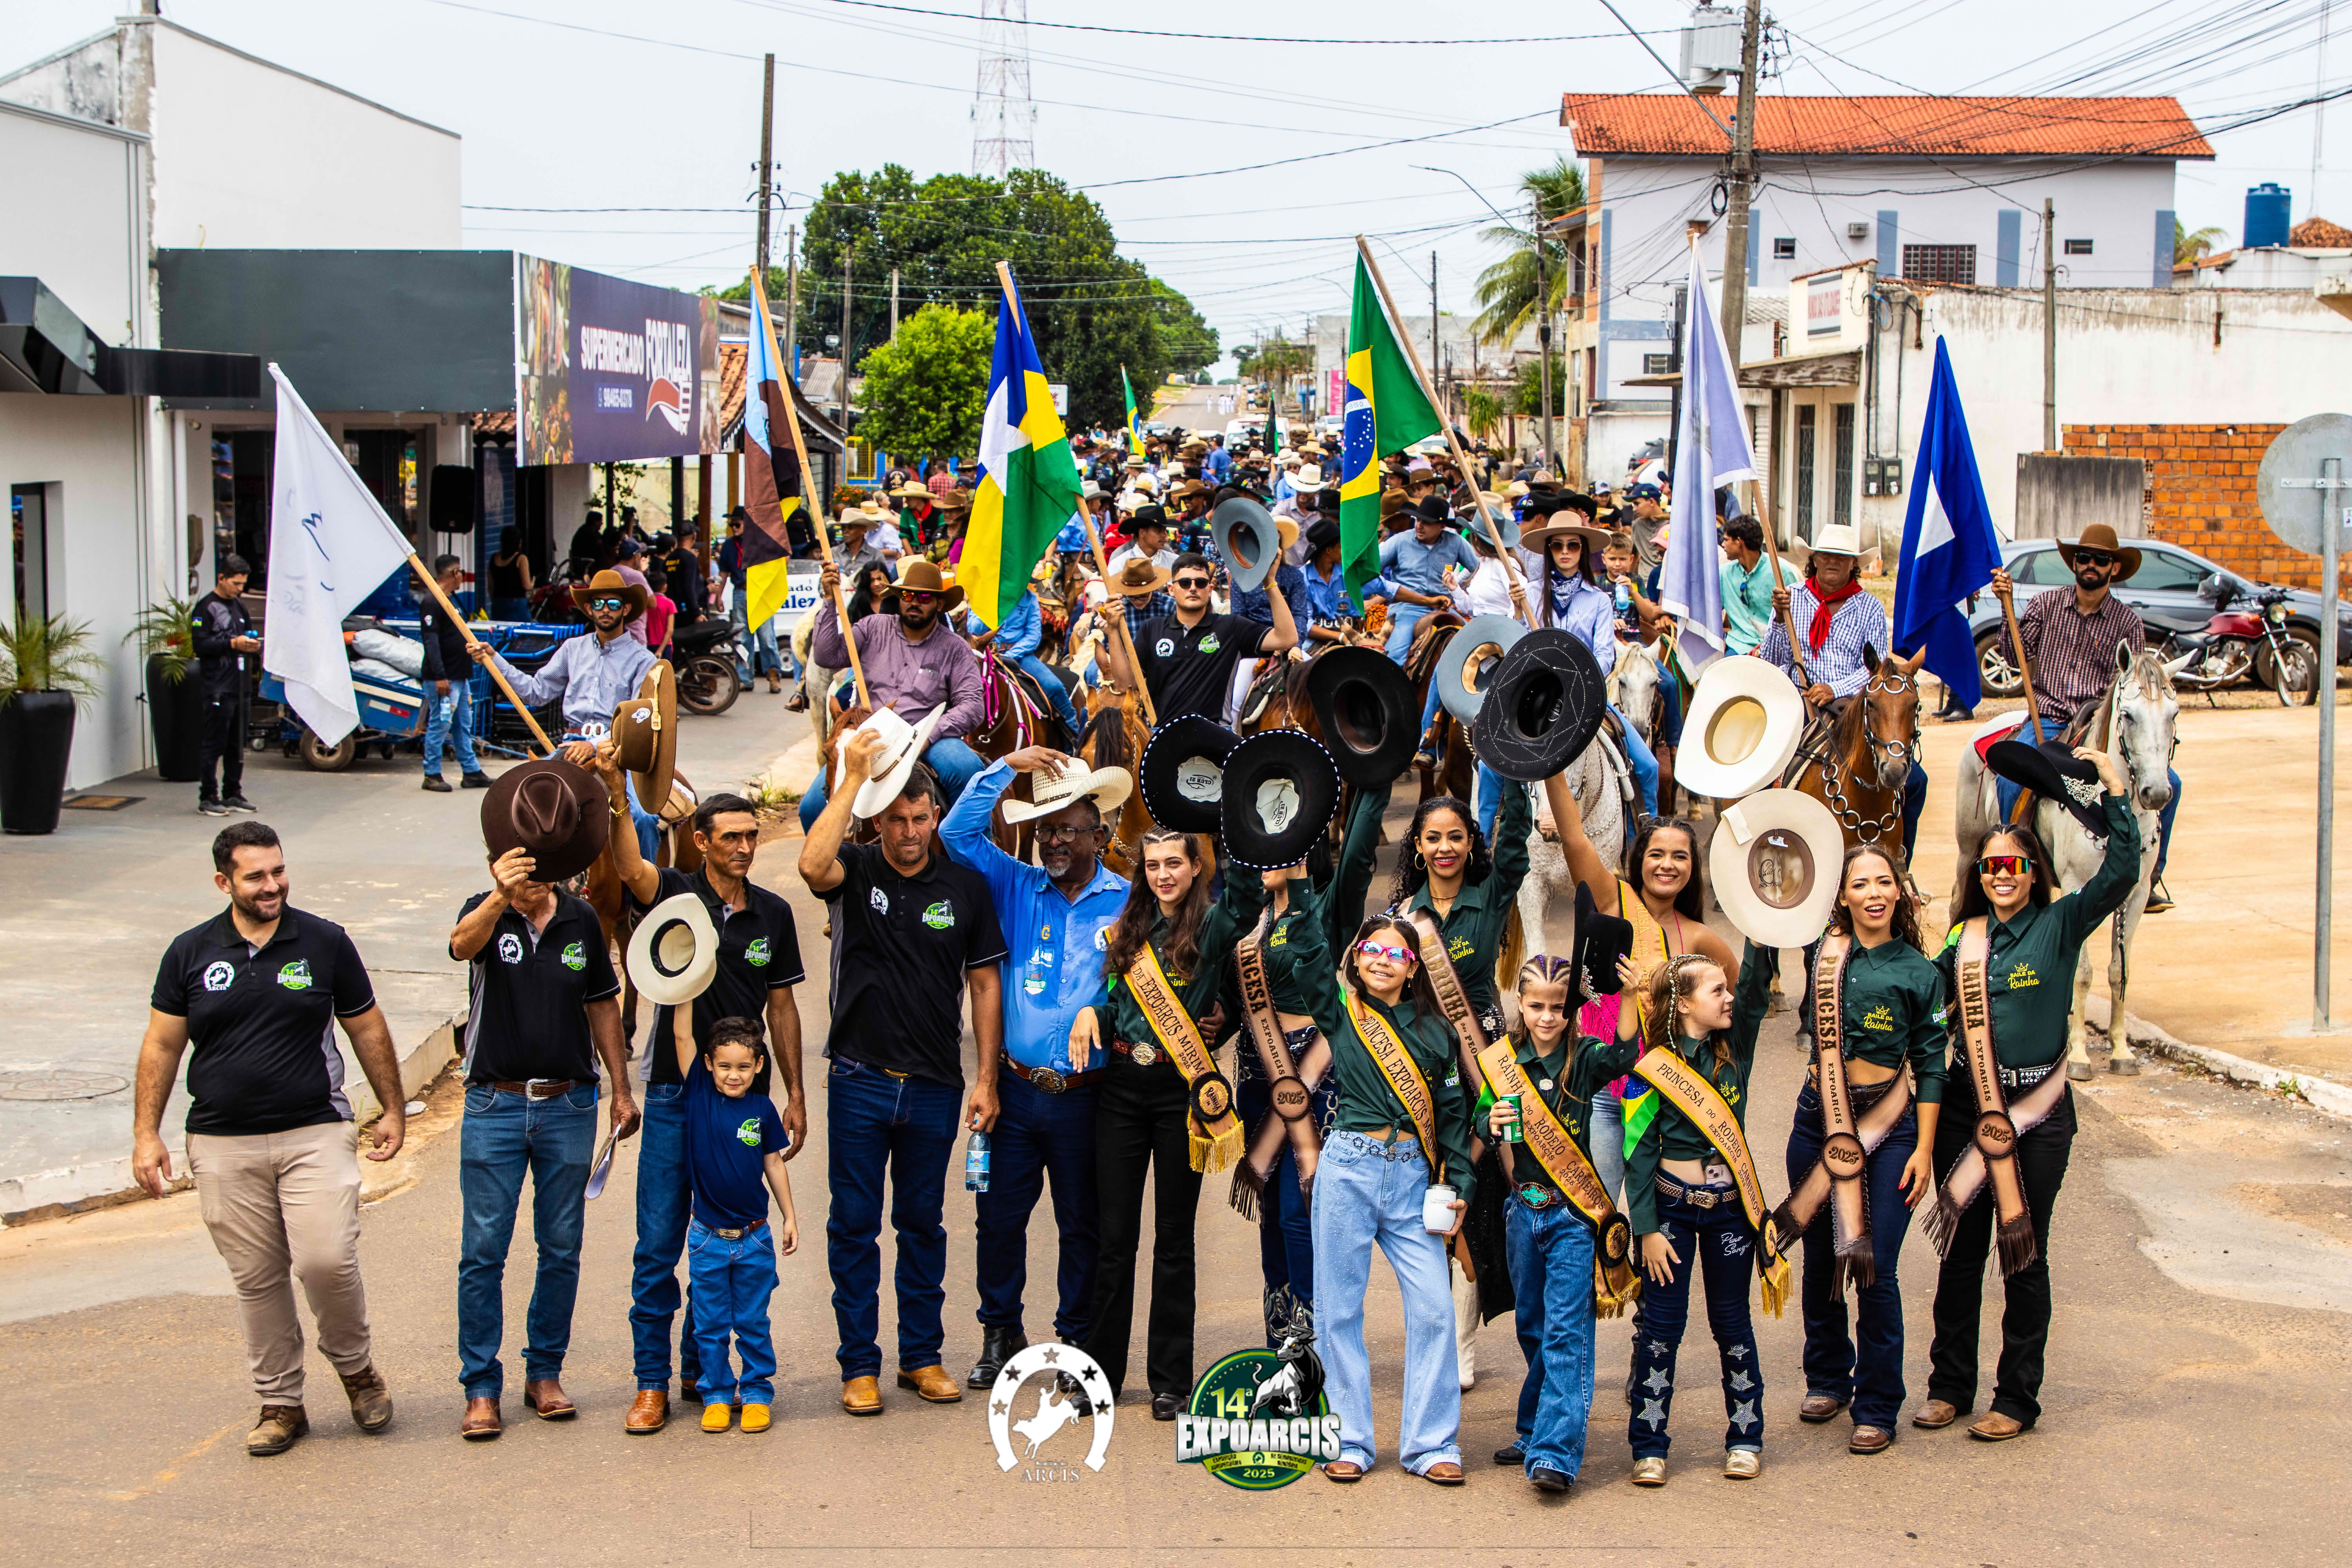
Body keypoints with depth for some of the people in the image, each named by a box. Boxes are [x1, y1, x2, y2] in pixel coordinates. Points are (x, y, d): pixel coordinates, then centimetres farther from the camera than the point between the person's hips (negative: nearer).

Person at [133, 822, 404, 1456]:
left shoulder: (326, 943, 3)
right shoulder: (191, 953, 5)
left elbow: (367, 1030, 12)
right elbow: (161, 1046, 9)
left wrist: (394, 1109, 14)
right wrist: (146, 1133, 5)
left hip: (316, 1134, -1)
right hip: (224, 1147, 2)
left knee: (327, 1260, -14)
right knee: (257, 1279, 5)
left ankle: (355, 1367, 12)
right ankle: (280, 1404, 18)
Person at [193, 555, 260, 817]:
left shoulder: (238, 605, 17)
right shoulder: (206, 608, -7)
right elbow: (201, 645, -14)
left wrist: (253, 644, 5)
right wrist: (233, 644, -20)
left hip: (239, 685, 8)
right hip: (218, 688, -8)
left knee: (237, 744, 11)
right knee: (215, 743, -6)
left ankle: (233, 794, 18)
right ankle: (208, 797, -1)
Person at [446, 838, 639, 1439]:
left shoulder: (580, 920, 4)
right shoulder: (485, 914, -5)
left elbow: (602, 1004, 14)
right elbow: (463, 945, -30)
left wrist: (621, 1089, 11)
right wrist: (500, 898, -50)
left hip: (569, 1106, 2)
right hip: (495, 1106, -2)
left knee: (561, 1249, 8)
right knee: (483, 1250, -1)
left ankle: (545, 1373, 21)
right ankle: (481, 1388, 6)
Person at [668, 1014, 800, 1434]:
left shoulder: (762, 1109, -2)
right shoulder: (700, 1093, -5)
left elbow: (774, 1163, 7)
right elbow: (683, 1036, -13)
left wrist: (790, 1217, 8)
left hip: (754, 1238, 0)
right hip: (708, 1238, 0)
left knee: (753, 1323, 9)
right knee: (710, 1325, 8)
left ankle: (757, 1394, 20)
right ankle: (717, 1395, 20)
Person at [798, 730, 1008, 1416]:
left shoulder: (965, 886, 3)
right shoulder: (856, 870, -2)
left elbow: (985, 984, 6)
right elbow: (812, 864, -27)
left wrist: (987, 1081, 1)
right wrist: (854, 778, -26)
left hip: (934, 1087, 1)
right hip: (860, 1081, -1)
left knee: (923, 1225, 11)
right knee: (854, 1224, 3)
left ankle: (923, 1356, 22)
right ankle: (859, 1365, 12)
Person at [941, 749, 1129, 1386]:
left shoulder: (1128, 903, 0)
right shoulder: (1017, 888, 6)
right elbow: (958, 832, 1)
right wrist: (1006, 767, -4)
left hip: (1085, 1095, -2)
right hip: (1015, 1089, 2)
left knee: (1083, 1226, 8)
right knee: (998, 1217, 6)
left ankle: (1077, 1340, 22)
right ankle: (1001, 1334, 23)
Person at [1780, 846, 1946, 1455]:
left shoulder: (1920, 972, 0)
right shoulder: (1821, 955, 3)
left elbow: (1930, 1067, 2)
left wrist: (1924, 1148, -3)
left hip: (1889, 1123, -2)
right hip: (1819, 1117, 2)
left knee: (1876, 1268, -6)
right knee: (1820, 1258, 12)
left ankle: (1878, 1408, 6)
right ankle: (1828, 1378, 32)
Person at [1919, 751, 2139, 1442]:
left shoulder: (2061, 925, -2)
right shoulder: (1964, 936, 7)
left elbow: (2121, 874, -15)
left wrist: (2115, 792, -18)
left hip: (2037, 1109, -3)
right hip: (1966, 1105, 3)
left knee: (2025, 1255, 4)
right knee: (1961, 1249, 9)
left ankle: (2017, 1400, 12)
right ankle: (1950, 1386, 20)